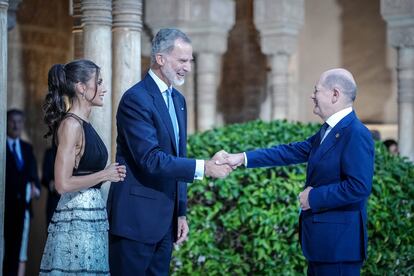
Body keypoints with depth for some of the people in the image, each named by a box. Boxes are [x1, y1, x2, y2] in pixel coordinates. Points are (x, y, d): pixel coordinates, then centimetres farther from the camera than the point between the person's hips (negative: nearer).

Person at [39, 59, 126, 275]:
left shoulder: (83, 124, 15)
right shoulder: (71, 124, -13)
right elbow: (63, 184, -20)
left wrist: (110, 173, 11)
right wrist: (104, 175, -10)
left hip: (90, 215, 9)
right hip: (78, 218, -9)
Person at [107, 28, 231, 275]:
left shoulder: (178, 100, 14)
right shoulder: (136, 99, -14)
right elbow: (150, 159, -23)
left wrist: (181, 212, 15)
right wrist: (203, 168, -26)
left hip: (165, 218, 8)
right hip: (136, 217, -8)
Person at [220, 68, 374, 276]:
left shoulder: (356, 134, -19)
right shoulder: (328, 131, 12)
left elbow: (358, 187, -26)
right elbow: (292, 151, 12)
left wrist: (314, 197, -17)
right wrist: (243, 158, 7)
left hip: (339, 241, -10)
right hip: (322, 238, 10)